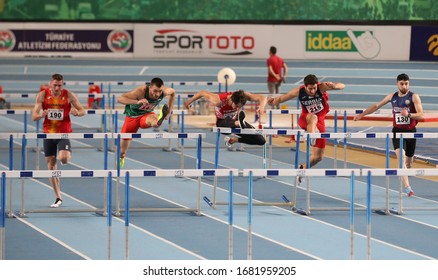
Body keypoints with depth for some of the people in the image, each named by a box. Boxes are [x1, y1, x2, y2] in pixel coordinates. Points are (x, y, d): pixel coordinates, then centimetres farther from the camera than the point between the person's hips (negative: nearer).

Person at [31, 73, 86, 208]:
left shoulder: (69, 95, -8)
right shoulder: (43, 95, -6)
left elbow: (82, 111, -1)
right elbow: (34, 117, -6)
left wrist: (76, 113, -25)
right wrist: (42, 115, -29)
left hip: (64, 133, -2)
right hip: (49, 133, 2)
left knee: (63, 158, -25)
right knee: (51, 165, 4)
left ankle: (68, 154, 16)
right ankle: (58, 198, 14)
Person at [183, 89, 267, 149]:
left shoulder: (243, 96, -29)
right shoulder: (219, 100, -35)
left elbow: (263, 98, -34)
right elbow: (202, 93, -21)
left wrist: (261, 107, -57)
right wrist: (189, 101, -6)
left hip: (236, 121, 4)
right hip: (223, 123, -4)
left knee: (261, 141, -5)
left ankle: (232, 140, 8)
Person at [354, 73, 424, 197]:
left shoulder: (414, 97, -5)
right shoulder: (393, 96, 4)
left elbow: (420, 115, -13)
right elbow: (377, 106, 15)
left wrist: (408, 114, -31)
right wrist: (362, 114, 13)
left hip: (411, 132, 0)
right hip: (397, 131, 0)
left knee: (409, 162, 12)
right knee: (401, 158, -20)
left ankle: (404, 180, 42)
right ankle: (407, 187, -28)